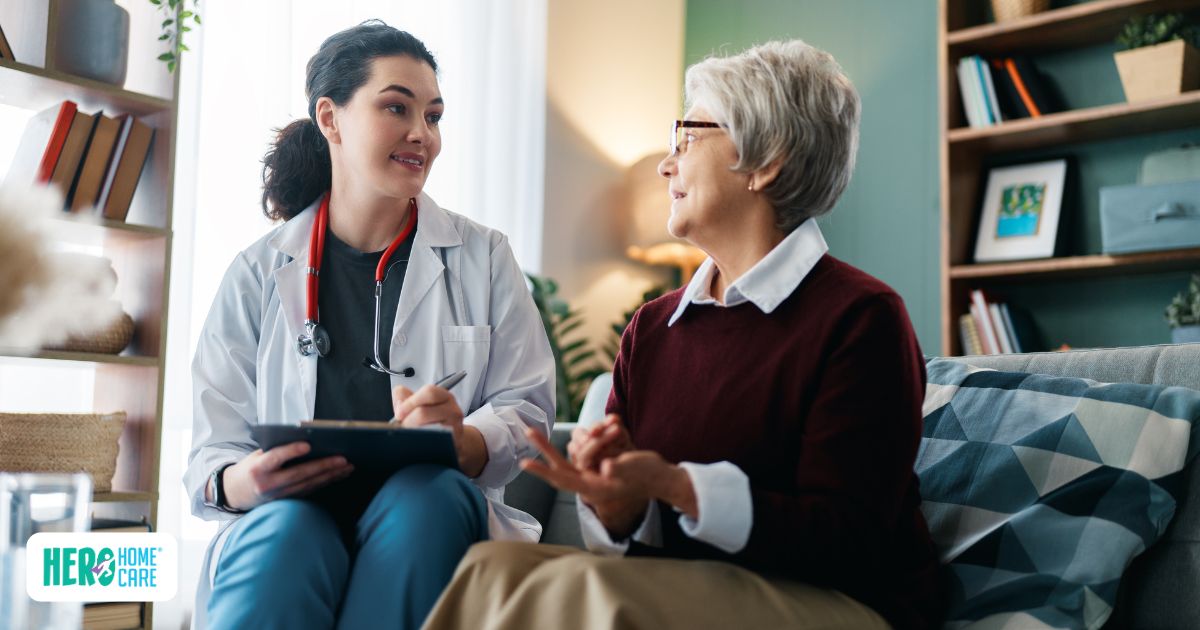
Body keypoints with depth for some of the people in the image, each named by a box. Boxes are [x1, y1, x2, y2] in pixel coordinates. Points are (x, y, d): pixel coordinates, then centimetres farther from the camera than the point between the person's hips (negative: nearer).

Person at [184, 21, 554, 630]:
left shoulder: (482, 257, 11)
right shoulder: (258, 274, 10)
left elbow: (527, 410, 5)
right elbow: (213, 452, 7)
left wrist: (463, 441, -19)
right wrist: (243, 483, -19)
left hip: (431, 517, 2)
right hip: (287, 515, -2)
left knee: (428, 490, -33)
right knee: (287, 530, -37)